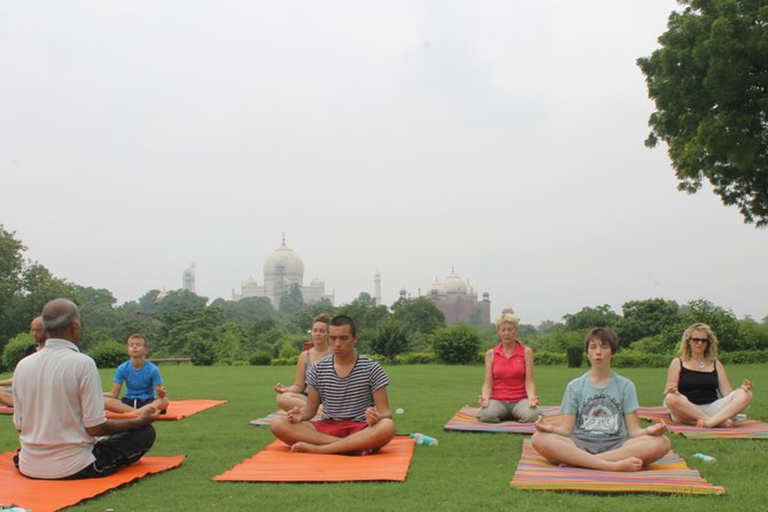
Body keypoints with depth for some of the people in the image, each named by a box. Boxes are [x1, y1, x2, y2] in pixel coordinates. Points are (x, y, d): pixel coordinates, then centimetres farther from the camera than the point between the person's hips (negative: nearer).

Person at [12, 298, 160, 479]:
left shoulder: (22, 365, -1)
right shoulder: (83, 363, -18)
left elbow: (20, 426, 5)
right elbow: (95, 427, -17)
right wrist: (140, 421, -3)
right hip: (72, 469, -7)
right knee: (146, 432, 2)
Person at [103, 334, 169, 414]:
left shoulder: (153, 369, -10)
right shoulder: (122, 369, -4)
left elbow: (159, 394, -11)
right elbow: (114, 394, -2)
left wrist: (161, 394, -36)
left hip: (147, 402, -2)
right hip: (128, 402, 2)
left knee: (164, 401, -35)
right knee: (104, 400, -28)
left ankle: (129, 412, -34)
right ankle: (143, 412, -30)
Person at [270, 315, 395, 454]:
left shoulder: (371, 368, -1)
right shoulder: (318, 369, 7)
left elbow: (385, 413, -3)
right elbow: (311, 407, 14)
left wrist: (377, 417, -28)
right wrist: (301, 414, -11)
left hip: (361, 431, -3)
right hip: (327, 429, 3)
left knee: (387, 427, -37)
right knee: (278, 425, -22)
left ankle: (317, 448, -28)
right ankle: (355, 446, -28)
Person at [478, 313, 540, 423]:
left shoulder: (526, 352, 2)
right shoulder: (491, 353, 5)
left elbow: (529, 381, -4)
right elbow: (488, 383, 0)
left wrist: (531, 398, -24)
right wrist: (485, 398, -20)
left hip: (520, 399, 0)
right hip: (498, 400, 0)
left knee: (531, 416, -35)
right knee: (486, 415, -34)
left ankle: (515, 414, 3)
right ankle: (503, 414, 3)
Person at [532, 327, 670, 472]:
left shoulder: (625, 386, 13)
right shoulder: (575, 386, 12)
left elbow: (633, 431, 6)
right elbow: (566, 430, 6)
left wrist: (649, 431, -18)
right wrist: (550, 428, -18)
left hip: (616, 445, 1)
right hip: (580, 444, -1)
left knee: (661, 442, -29)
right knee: (539, 439, -31)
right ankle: (614, 465, -34)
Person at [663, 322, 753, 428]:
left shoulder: (716, 364, 19)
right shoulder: (678, 363, 10)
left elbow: (727, 393, 12)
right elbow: (667, 395, 3)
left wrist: (742, 389, -10)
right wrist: (670, 391, -21)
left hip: (712, 409, 3)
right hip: (686, 411, -3)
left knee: (745, 394, -19)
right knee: (671, 399, -36)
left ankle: (710, 422, -38)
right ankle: (719, 422, -31)